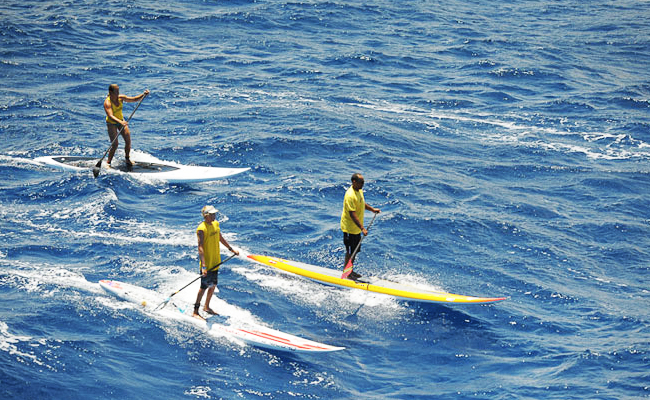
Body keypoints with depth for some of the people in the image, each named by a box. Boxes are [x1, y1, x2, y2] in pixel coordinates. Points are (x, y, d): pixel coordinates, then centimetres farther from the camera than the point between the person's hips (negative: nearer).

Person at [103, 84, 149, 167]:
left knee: (128, 141, -1)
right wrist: (120, 122, -56)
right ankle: (108, 163, 3)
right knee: (114, 145, -12)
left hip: (121, 120, 5)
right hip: (111, 123, -5)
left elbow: (134, 99, -5)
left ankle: (127, 159, 19)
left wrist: (143, 95, -21)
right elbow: (110, 116, -41)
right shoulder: (107, 103, -28)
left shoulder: (121, 98, -11)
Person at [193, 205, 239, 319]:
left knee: (213, 285, 16)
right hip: (207, 262, -8)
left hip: (216, 262, 8)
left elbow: (220, 238, 22)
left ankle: (207, 307, 33)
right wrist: (203, 266, -34)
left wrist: (231, 249, 31)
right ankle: (195, 311, 5)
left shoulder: (215, 224, 5)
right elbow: (200, 248, -26)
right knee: (204, 287, -4)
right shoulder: (201, 229, -21)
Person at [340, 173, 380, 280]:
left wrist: (372, 209, 15)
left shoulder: (359, 191, 3)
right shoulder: (350, 196, -27)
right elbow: (352, 214, -30)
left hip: (356, 228, 9)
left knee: (355, 250, 18)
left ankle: (350, 271, 31)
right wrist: (362, 228, -33)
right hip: (349, 228, -9)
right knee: (350, 251, 1)